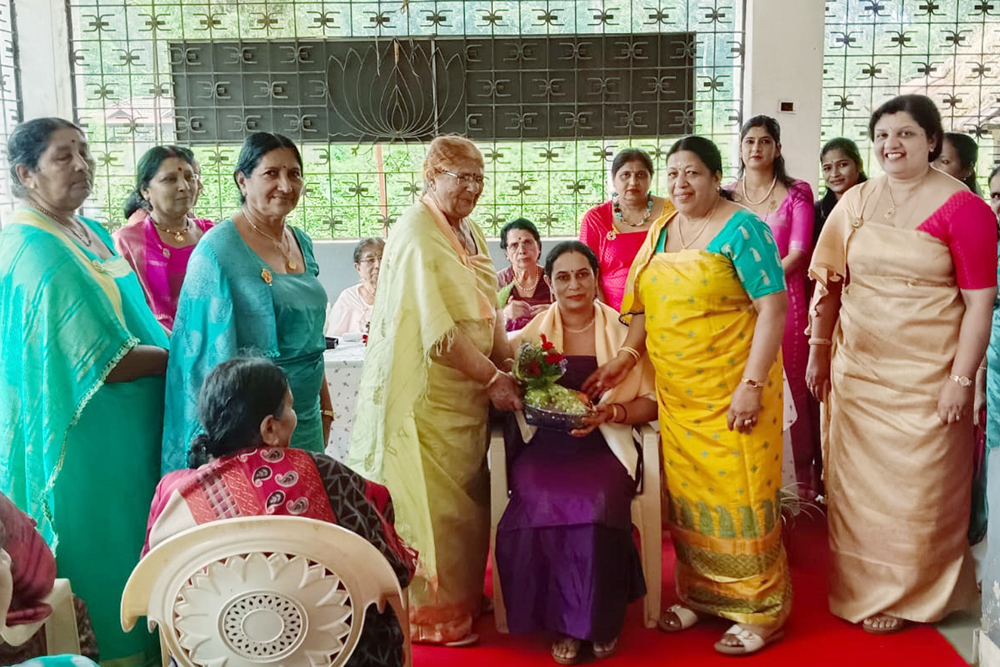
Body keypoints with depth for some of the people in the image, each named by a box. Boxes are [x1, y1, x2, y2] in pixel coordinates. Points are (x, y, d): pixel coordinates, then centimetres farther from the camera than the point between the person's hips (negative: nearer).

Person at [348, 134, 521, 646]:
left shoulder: (470, 231, 13)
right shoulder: (417, 233, -15)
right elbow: (437, 330, -21)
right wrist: (493, 378, -17)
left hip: (467, 393, 8)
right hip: (423, 393, -8)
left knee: (467, 500, 15)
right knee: (434, 503, 1)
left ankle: (462, 599, 31)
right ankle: (431, 615, 16)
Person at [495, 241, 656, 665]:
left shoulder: (622, 331, 6)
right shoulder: (531, 333, 9)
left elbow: (650, 402, 7)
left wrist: (610, 412, -11)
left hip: (603, 445, 0)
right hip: (543, 447, 1)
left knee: (596, 507, -30)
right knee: (545, 507, -30)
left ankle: (601, 621, -5)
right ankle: (565, 622, -7)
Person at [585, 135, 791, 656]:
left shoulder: (741, 229, -9)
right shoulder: (660, 232, 10)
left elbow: (774, 307, -14)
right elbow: (648, 304, 17)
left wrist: (752, 384, -18)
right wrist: (625, 355, 3)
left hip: (731, 392, -6)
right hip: (676, 393, 6)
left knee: (739, 496, -1)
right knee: (685, 495, 12)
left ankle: (761, 611, 14)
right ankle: (700, 594, 29)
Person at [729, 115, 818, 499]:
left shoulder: (796, 194, 4)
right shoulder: (727, 197, 12)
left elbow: (798, 253, -3)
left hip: (784, 299, -2)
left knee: (793, 389, 0)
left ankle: (806, 477, 10)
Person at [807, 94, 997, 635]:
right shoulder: (855, 202, 5)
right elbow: (828, 283, 10)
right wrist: (818, 351, 9)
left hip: (924, 379, -4)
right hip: (856, 369, 4)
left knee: (913, 488, 8)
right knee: (856, 483, 13)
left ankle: (904, 595, 29)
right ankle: (858, 587, 33)